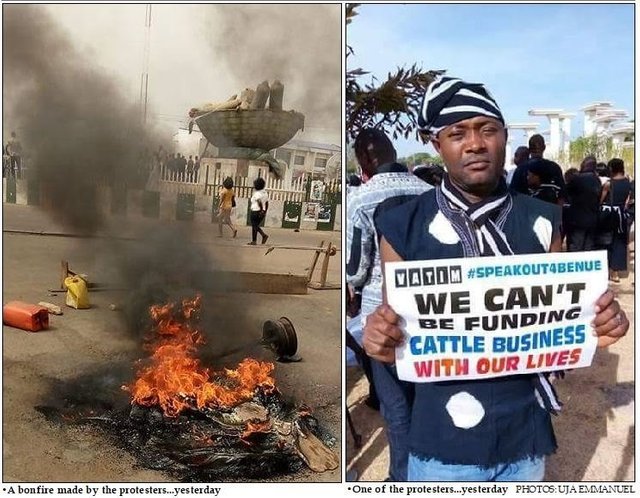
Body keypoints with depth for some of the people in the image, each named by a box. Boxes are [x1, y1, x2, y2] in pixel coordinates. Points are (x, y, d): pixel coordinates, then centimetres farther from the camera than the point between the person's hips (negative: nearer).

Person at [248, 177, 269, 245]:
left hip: (255, 212, -8)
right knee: (256, 226, 19)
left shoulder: (256, 194, -15)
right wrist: (265, 211, 11)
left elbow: (259, 202, -28)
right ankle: (264, 235, 5)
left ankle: (253, 241, 3)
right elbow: (267, 204, 9)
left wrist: (262, 210, -18)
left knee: (254, 227, 2)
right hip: (262, 213, 8)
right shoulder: (265, 193, 9)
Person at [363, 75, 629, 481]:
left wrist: (594, 325, -14)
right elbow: (395, 328, -2)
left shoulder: (542, 221, -3)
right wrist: (381, 339, -24)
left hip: (525, 440, 3)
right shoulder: (403, 226, -9)